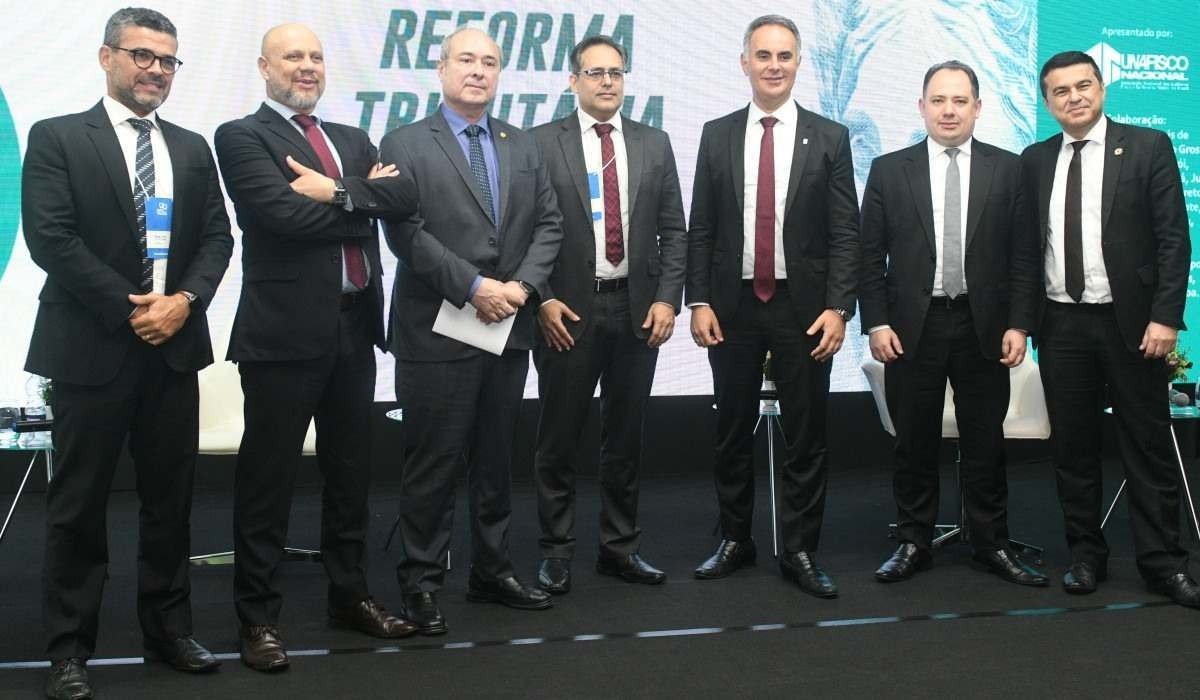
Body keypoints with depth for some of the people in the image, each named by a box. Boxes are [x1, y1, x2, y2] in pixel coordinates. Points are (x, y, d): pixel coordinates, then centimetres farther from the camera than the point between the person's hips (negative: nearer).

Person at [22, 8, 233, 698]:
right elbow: (49, 237, -10)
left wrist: (184, 299, -10)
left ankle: (169, 629, 23)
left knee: (171, 497, 10)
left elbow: (217, 237, 8)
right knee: (79, 503, 3)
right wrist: (129, 307, -14)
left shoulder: (192, 148, 13)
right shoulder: (57, 138, -1)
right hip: (92, 347, -4)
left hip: (175, 344, 4)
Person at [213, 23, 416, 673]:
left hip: (354, 326, 6)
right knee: (268, 479, 2)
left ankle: (350, 596, 28)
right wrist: (359, 200, -3)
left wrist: (331, 198, -14)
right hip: (285, 328, -6)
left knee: (350, 472, 15)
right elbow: (285, 214, -17)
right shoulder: (241, 136, -2)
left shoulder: (353, 138, 17)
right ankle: (258, 616, 13)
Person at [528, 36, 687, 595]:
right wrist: (542, 299, -10)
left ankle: (620, 548, 22)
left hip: (637, 309, 3)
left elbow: (673, 231, 7)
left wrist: (667, 298, -3)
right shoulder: (542, 143, 0)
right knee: (558, 439, 5)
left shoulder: (654, 145, 9)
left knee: (625, 437, 11)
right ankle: (556, 552, 16)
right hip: (567, 311, -3)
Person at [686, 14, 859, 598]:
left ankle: (799, 551, 15)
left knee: (806, 436, 4)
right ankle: (734, 541, 24)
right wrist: (698, 301, -3)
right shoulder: (716, 135, 5)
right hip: (732, 307, 1)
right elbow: (700, 229, 5)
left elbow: (846, 233, -2)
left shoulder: (829, 137, 1)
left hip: (803, 307, -1)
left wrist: (837, 307, -10)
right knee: (732, 433, 10)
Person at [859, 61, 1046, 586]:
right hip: (912, 326, 0)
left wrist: (1018, 324, -4)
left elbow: (1023, 255, 2)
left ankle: (991, 545, 19)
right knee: (914, 442, 7)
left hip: (984, 326, 0)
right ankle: (913, 543, 19)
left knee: (985, 442, 8)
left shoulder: (1008, 169, 4)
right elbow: (871, 256, 2)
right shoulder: (889, 170, 3)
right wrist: (876, 323, -6)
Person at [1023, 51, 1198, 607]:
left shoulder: (1148, 147, -1)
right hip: (1061, 324, 3)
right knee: (1072, 446, 8)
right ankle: (1086, 555, 19)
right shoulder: (1034, 161, 8)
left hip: (1130, 321, -3)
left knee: (1149, 446, 3)